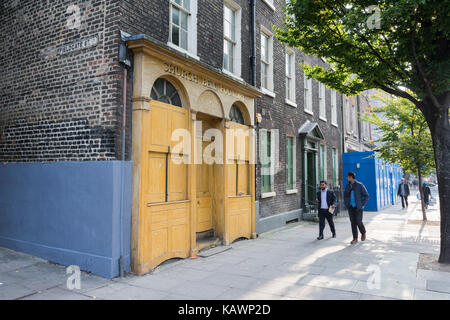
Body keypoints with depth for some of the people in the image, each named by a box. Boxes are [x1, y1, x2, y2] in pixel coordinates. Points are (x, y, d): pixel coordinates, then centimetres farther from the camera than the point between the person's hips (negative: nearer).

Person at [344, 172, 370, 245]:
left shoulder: (360, 185, -8)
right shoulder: (348, 186, 7)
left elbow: (366, 196, -6)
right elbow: (345, 195, 20)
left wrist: (362, 205, -11)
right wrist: (346, 204, 7)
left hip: (358, 207, -4)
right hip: (351, 207, 5)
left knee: (358, 222, -6)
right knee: (353, 222, 2)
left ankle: (363, 233, 25)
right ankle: (355, 238, 8)